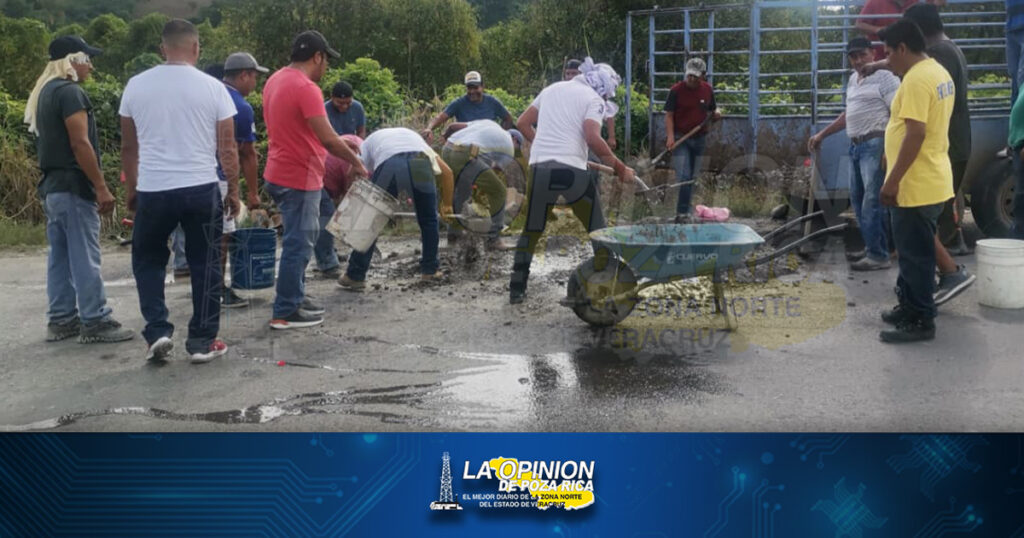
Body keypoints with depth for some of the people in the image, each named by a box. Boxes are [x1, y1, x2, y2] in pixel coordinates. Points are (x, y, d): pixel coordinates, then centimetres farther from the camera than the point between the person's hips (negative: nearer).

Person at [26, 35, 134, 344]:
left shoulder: (44, 93, 17)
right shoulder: (70, 92, -13)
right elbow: (80, 144, -20)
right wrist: (101, 187, -19)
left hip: (51, 186, 10)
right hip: (73, 187, -10)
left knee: (59, 256, 12)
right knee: (84, 259, -6)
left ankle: (61, 320, 16)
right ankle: (94, 322, -3)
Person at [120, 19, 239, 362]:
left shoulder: (136, 85, 3)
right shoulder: (213, 87, -3)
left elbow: (128, 146, 10)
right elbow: (227, 148, -1)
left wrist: (131, 189, 22)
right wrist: (233, 191, 10)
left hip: (152, 191, 1)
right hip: (202, 189, -1)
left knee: (147, 260, 18)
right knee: (205, 265, 9)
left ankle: (158, 332, 9)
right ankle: (203, 341, 12)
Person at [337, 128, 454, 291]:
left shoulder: (368, 142, 38)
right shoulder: (414, 136, 44)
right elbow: (446, 171, 33)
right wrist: (447, 205, 42)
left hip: (388, 164, -2)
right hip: (419, 163, 2)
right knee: (428, 220, 23)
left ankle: (355, 276, 17)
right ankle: (430, 269, 32)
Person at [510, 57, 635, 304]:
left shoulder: (552, 89, 20)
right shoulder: (593, 99, 2)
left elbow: (522, 123, 21)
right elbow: (593, 138, -14)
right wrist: (620, 167, -7)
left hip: (539, 167, 5)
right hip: (572, 170, -4)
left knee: (532, 230, 15)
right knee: (597, 230, 9)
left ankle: (516, 289, 15)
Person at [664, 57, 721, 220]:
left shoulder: (707, 90, 5)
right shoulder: (676, 90, -7)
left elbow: (712, 110, 17)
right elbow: (669, 115, -6)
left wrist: (716, 114, -8)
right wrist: (670, 136, -19)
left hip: (700, 139, 5)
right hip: (681, 138, -5)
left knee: (693, 177, 10)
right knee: (683, 176, -13)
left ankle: (685, 211, 19)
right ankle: (682, 212, -10)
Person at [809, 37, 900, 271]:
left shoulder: (885, 77, -8)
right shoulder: (853, 79, 19)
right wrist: (822, 134, 30)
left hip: (876, 145, -9)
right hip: (856, 146, 9)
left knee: (872, 201, -12)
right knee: (857, 199, 12)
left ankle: (878, 255, -9)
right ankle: (871, 247, 21)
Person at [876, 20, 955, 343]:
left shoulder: (916, 78, -19)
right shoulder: (940, 73, 14)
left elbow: (916, 133, -25)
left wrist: (892, 180, -23)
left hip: (915, 186, -10)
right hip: (931, 181, 10)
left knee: (915, 255, -2)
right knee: (914, 252, 19)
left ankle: (920, 322, 6)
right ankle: (910, 307, 30)